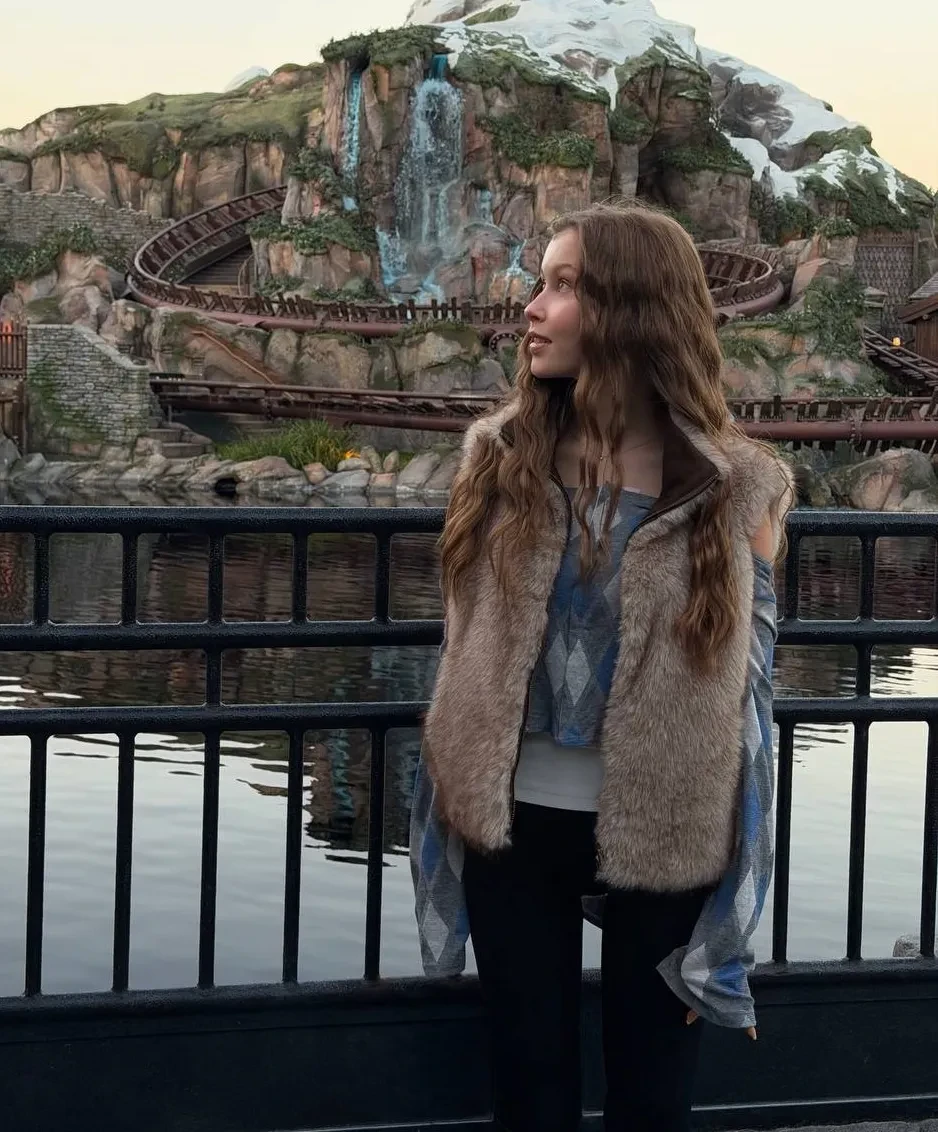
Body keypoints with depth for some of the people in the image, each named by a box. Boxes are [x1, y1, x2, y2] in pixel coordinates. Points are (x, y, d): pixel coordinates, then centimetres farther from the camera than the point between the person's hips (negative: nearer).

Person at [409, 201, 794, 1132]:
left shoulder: (731, 487, -7)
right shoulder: (503, 455, 0)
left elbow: (749, 681, -3)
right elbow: (465, 642, 9)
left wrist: (737, 872, -3)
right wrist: (456, 790, 8)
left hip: (660, 829, -2)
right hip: (514, 817, 2)